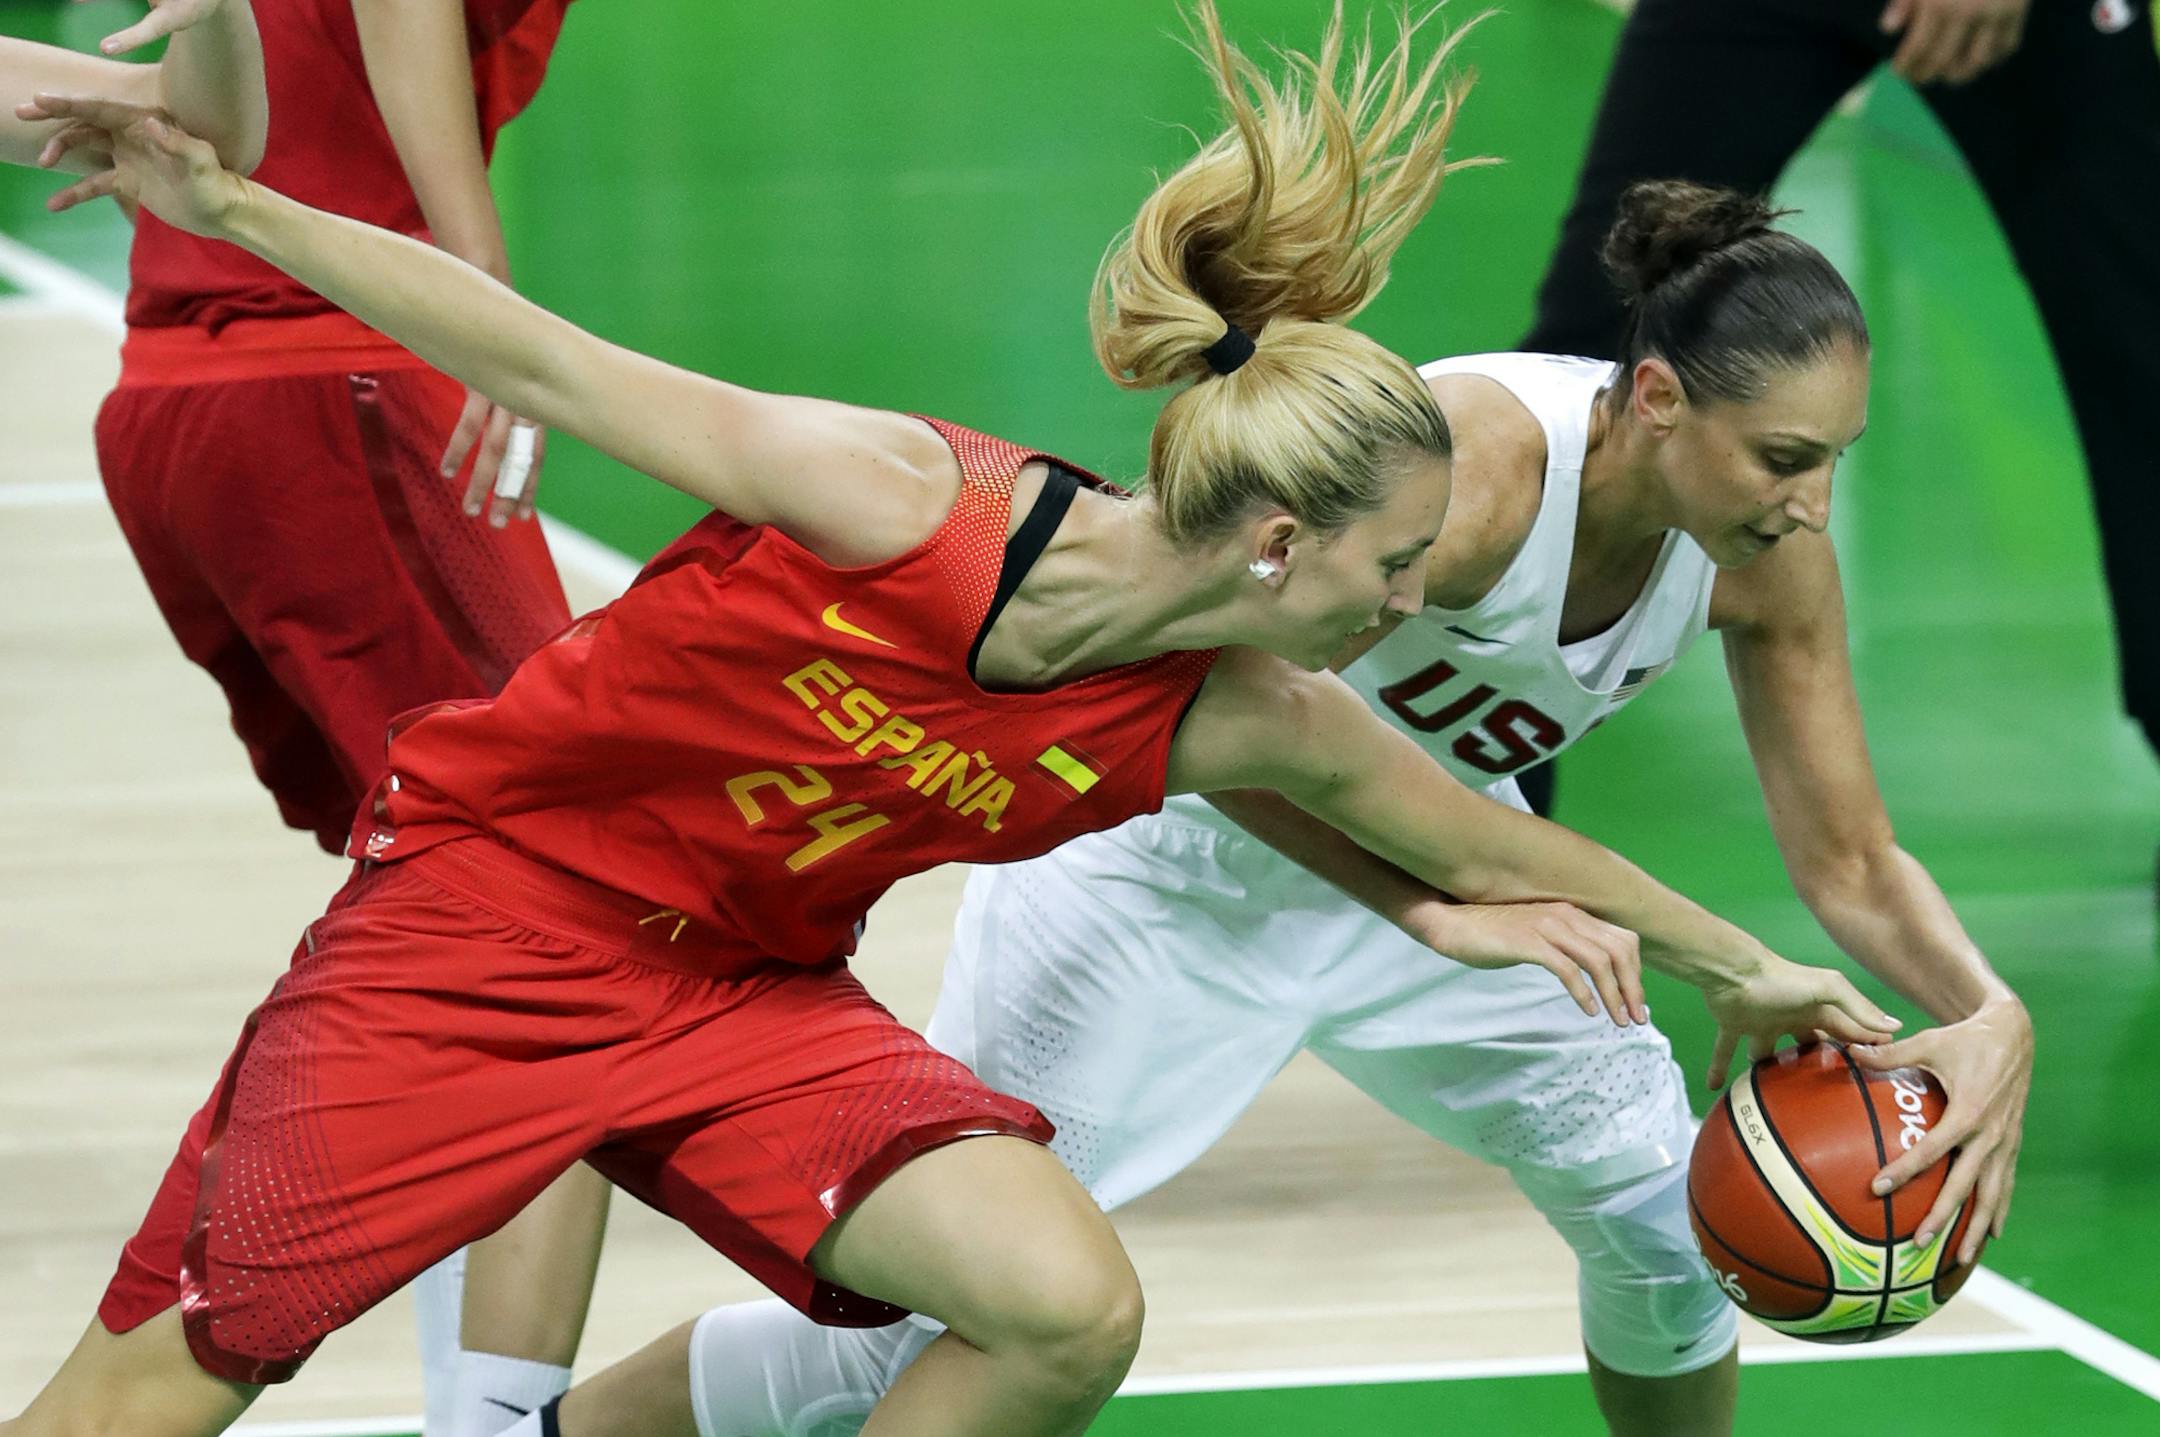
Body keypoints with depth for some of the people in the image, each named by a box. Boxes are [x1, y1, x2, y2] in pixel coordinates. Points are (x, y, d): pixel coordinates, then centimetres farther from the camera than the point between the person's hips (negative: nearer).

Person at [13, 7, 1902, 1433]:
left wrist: (1749, 970, 17)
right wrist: (218, 203, -24)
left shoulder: (1244, 725, -11)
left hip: (750, 1001, 5)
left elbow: (1491, 840, 5)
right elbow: (543, 364, -20)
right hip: (485, 921, -5)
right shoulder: (892, 502, -27)